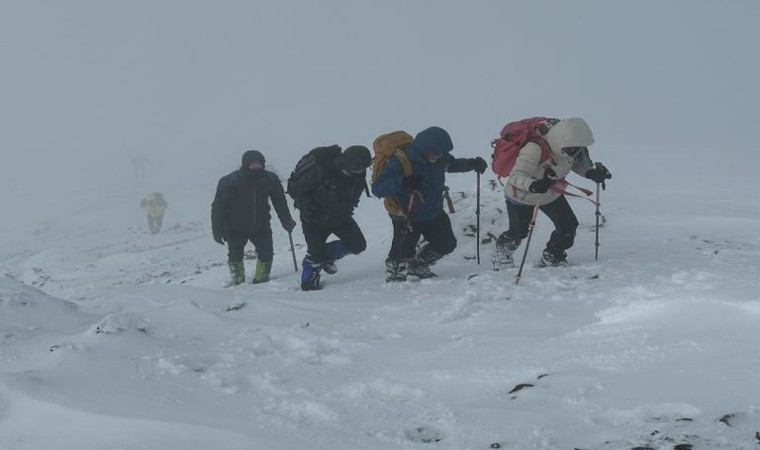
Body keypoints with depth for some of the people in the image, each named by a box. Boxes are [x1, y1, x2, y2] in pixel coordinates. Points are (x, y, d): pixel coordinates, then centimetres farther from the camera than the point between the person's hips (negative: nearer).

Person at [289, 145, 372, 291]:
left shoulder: (358, 172, -14)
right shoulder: (321, 170, -33)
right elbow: (296, 190, -21)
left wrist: (347, 209, 0)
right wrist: (310, 209, -21)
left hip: (339, 217, 5)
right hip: (315, 220, -5)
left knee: (358, 245, -4)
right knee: (315, 254, -5)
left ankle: (326, 255, 19)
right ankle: (308, 284, 19)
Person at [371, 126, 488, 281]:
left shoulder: (439, 157, -10)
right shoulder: (400, 162, -29)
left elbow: (452, 164, 14)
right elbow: (377, 188, -31)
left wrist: (471, 164, -5)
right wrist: (403, 183, -46)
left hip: (434, 213, 6)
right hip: (407, 217, -6)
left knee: (447, 244, 14)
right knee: (403, 254, -1)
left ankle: (417, 266, 37)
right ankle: (394, 274, 33)